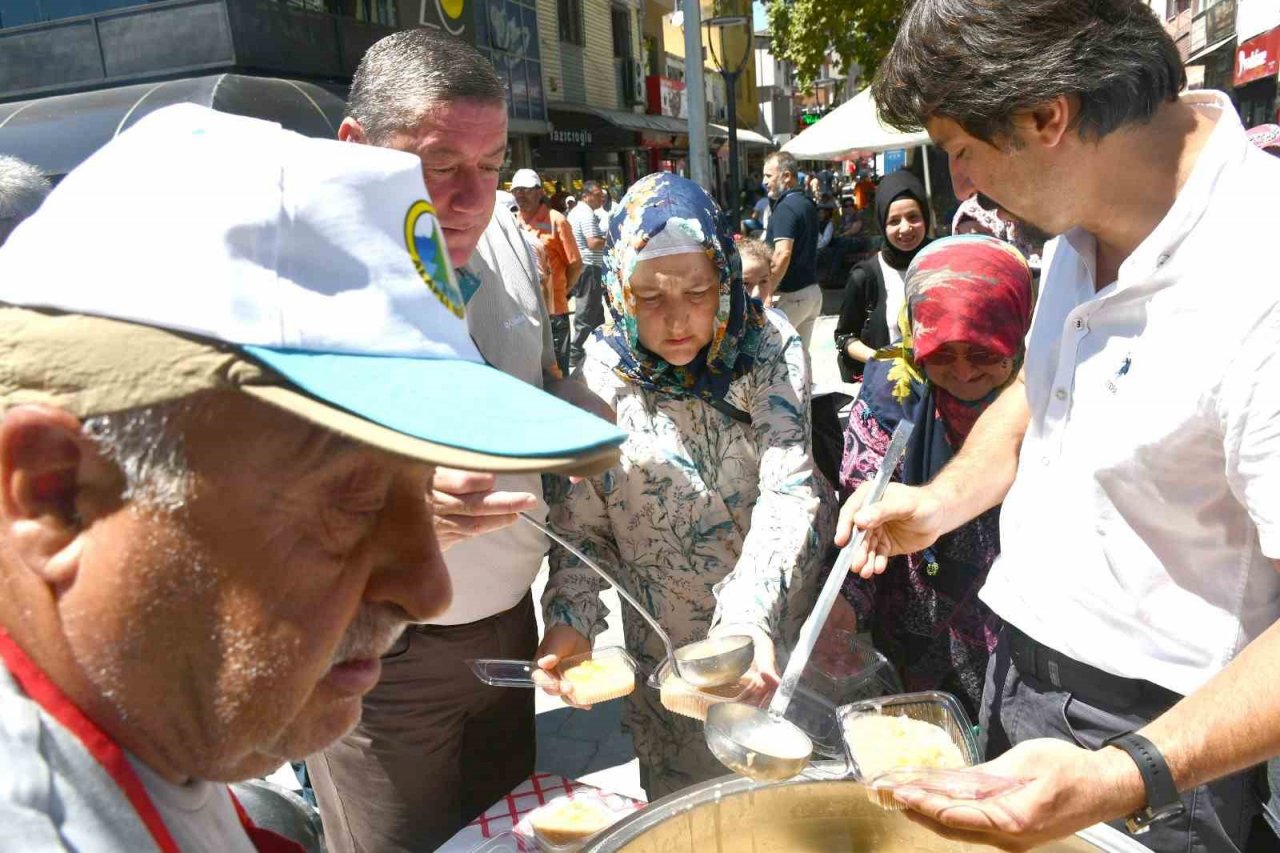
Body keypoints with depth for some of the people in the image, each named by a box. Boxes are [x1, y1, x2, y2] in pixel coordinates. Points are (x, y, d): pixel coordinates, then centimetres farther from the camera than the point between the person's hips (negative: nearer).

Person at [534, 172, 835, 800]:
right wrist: (569, 621, -20)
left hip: (780, 647, 0)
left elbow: (789, 489, -20)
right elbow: (579, 527, -3)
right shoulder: (600, 377, -9)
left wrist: (751, 618, -33)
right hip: (667, 663, 0)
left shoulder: (767, 347, -10)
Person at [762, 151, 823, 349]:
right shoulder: (808, 204, 13)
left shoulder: (785, 208, -16)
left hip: (790, 295, -9)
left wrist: (767, 293, -24)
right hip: (812, 291, 9)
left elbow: (783, 254, -27)